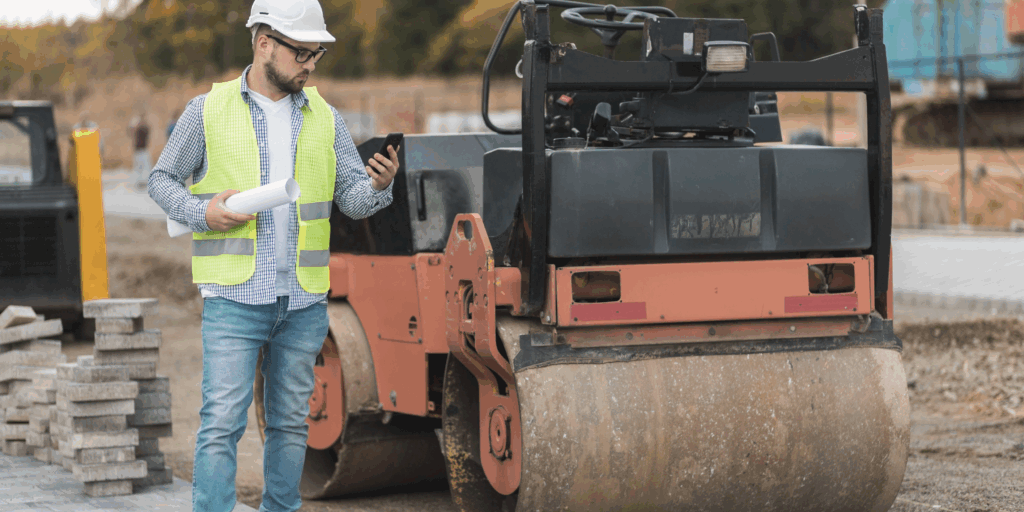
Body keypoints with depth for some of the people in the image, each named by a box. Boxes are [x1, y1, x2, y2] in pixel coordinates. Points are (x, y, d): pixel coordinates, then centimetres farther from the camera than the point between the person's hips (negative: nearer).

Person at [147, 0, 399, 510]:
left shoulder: (324, 118, 11)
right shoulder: (209, 110, 2)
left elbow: (352, 199, 8)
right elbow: (162, 180, 8)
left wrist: (379, 185, -15)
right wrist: (203, 212, -11)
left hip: (304, 300, 4)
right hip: (234, 296, -4)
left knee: (290, 422, 11)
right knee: (222, 422, -10)